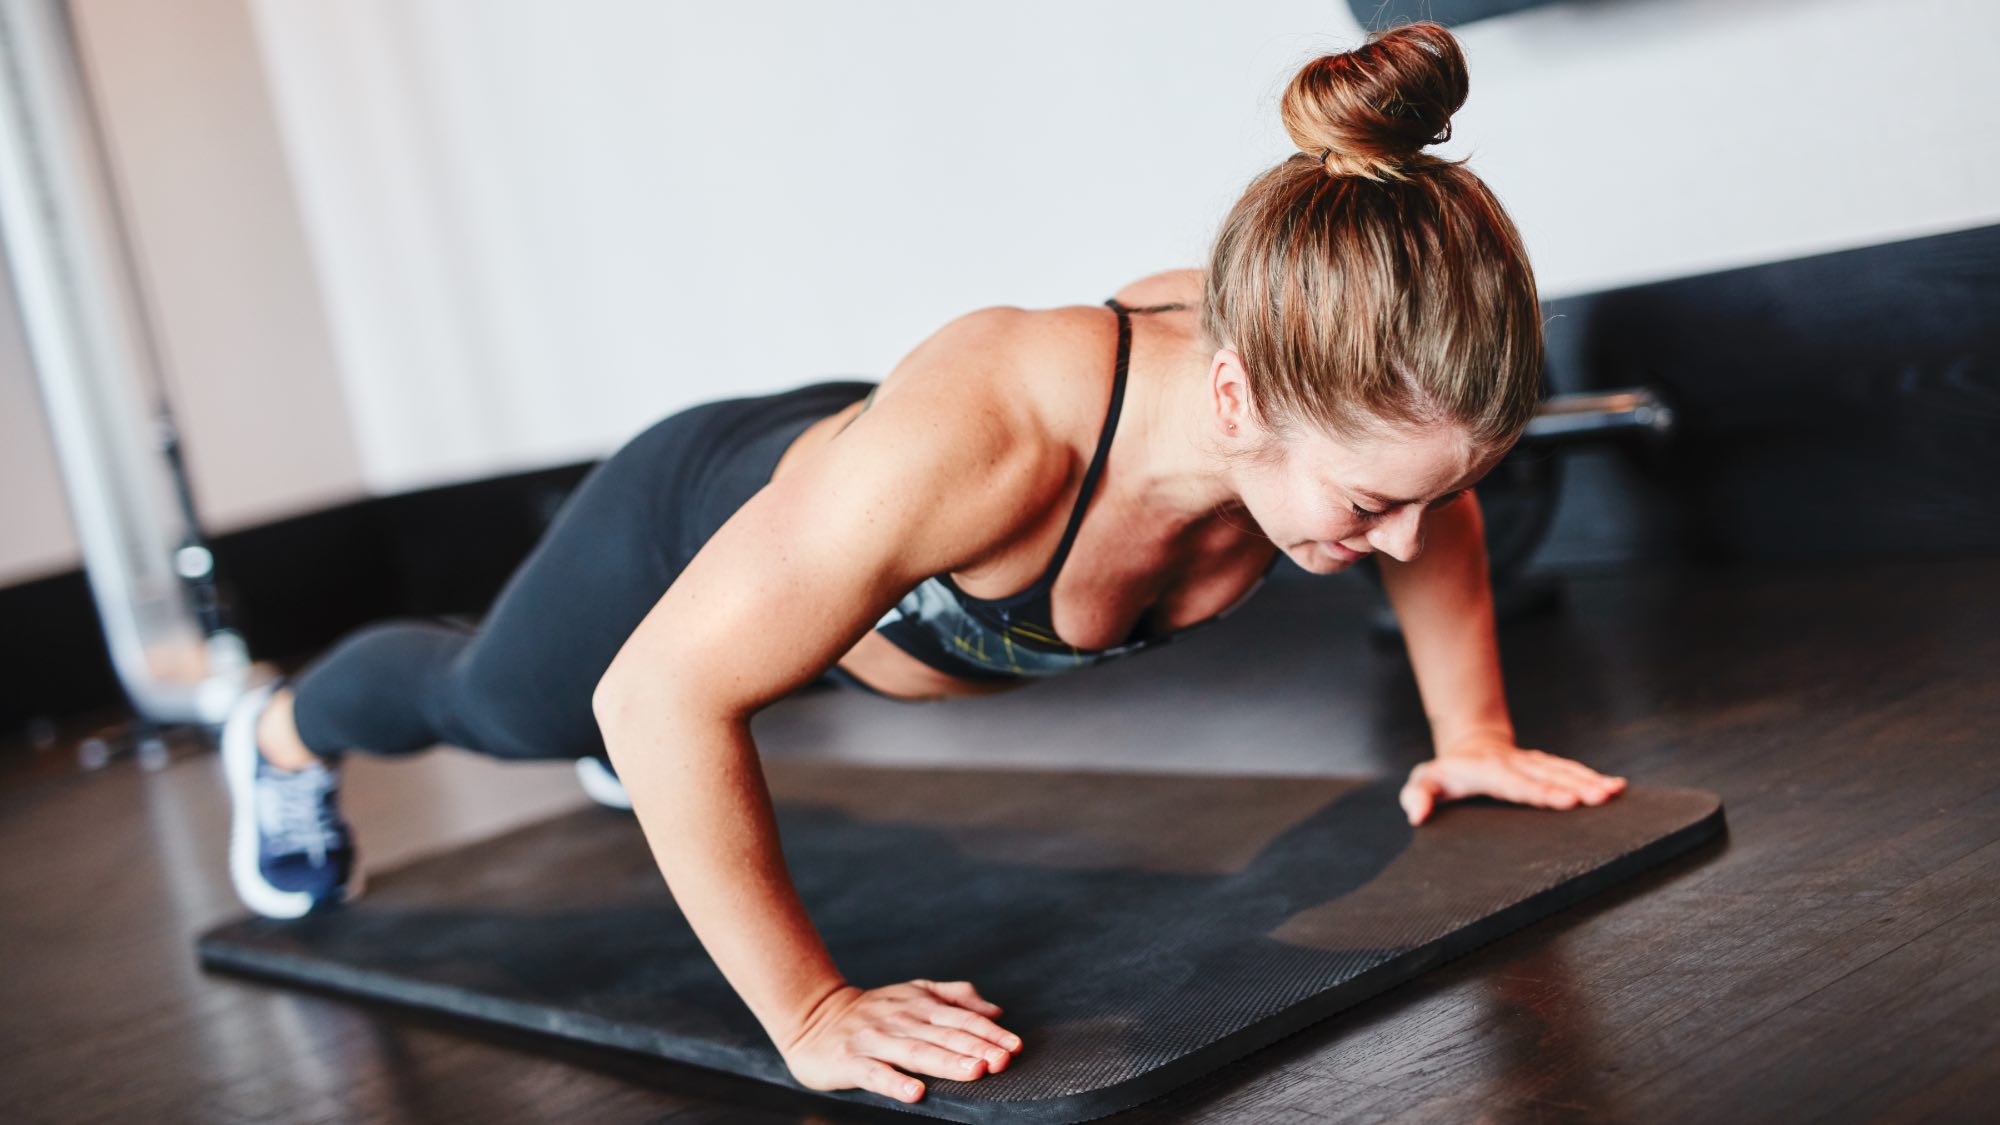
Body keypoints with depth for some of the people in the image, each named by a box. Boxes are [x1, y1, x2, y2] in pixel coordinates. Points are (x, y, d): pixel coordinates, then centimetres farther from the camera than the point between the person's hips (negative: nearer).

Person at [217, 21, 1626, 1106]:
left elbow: (1435, 519, -7)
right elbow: (660, 691, -44)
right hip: (699, 533, -5)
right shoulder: (975, 439, -53)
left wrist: (1474, 732, -11)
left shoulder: (1341, 398, -34)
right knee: (483, 700, 29)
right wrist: (808, 1012, -41)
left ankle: (630, 765, 78)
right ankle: (283, 737, 65)